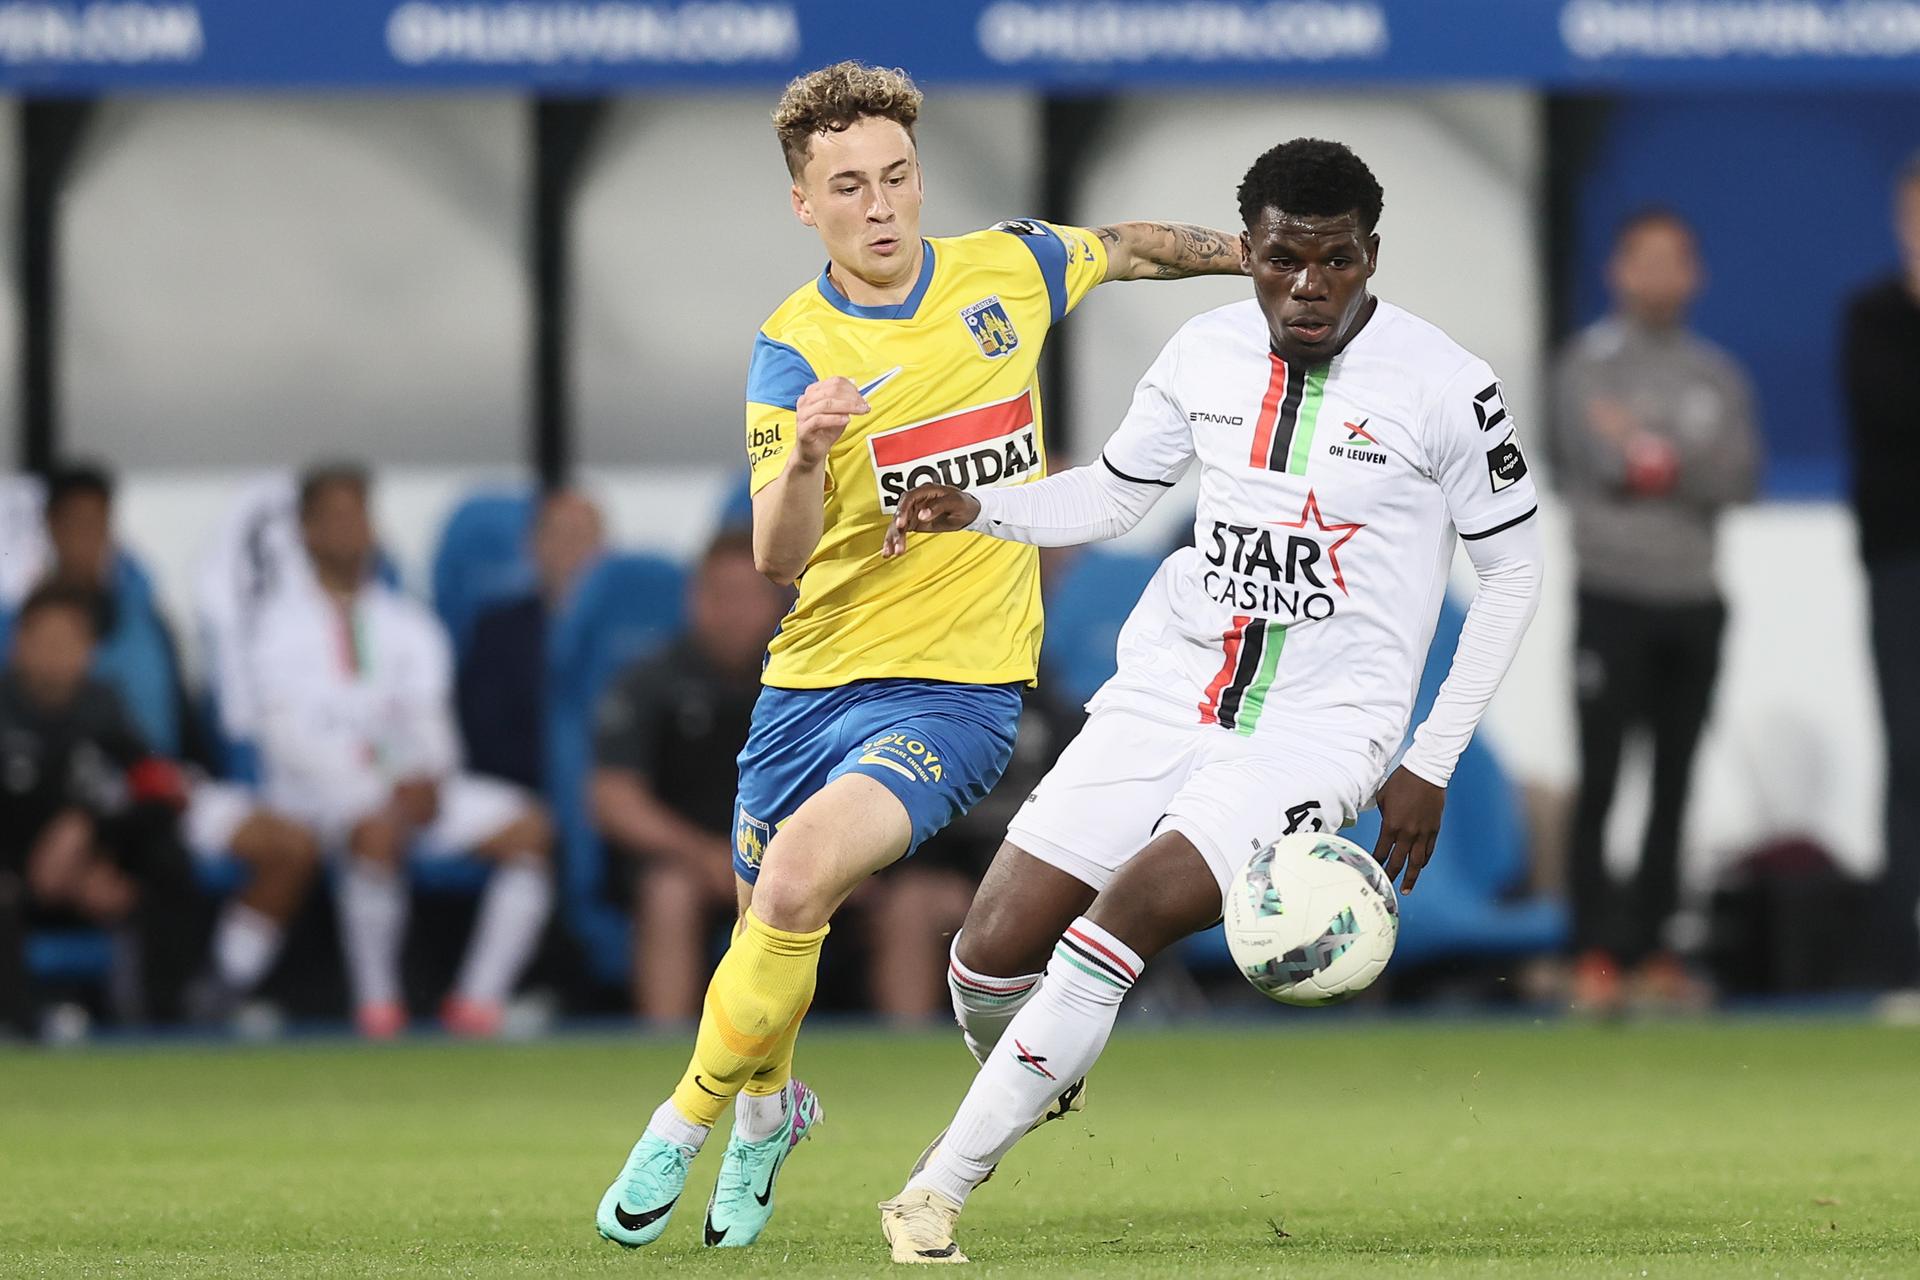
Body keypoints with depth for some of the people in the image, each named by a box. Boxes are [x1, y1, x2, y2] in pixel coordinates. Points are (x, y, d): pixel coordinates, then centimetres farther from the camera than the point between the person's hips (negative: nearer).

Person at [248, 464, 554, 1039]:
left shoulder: (406, 622, 18)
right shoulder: (284, 624, 2)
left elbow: (427, 720, 10)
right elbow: (290, 734, -9)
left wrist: (428, 778, -14)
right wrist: (378, 792, -21)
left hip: (411, 785, 5)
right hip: (319, 788, -5)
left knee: (529, 829, -15)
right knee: (379, 830, -39)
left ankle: (479, 1001, -19)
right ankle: (376, 1005, -26)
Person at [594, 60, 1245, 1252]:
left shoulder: (1005, 270, -3)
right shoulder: (792, 350, -9)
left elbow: (1124, 246, 21)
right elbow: (778, 558, -21)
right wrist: (805, 453, -40)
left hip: (955, 690, -1)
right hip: (815, 677, 1)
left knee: (799, 878, -24)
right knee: (773, 915, 13)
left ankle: (691, 1119, -6)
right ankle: (770, 1104, 47)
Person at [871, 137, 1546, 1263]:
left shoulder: (1445, 387, -8)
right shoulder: (1206, 353, 4)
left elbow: (1515, 569, 1)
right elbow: (1110, 498, 18)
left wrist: (1430, 765, 0)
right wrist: (975, 510, -3)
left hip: (1321, 726, -4)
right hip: (1170, 693, 4)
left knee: (1129, 911, -26)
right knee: (993, 957, -6)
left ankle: (940, 1189, -17)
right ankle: (1038, 1077, 31)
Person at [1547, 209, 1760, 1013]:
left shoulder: (1718, 376, 12)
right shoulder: (1589, 364, 0)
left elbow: (1739, 478, -2)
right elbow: (1608, 461, -15)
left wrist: (1652, 447, -11)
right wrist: (1688, 462, -6)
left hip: (1694, 603, 5)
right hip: (1615, 597, -5)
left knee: (1674, 787, 6)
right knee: (1599, 781, -6)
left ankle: (1652, 948, 12)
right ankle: (1595, 955, -6)